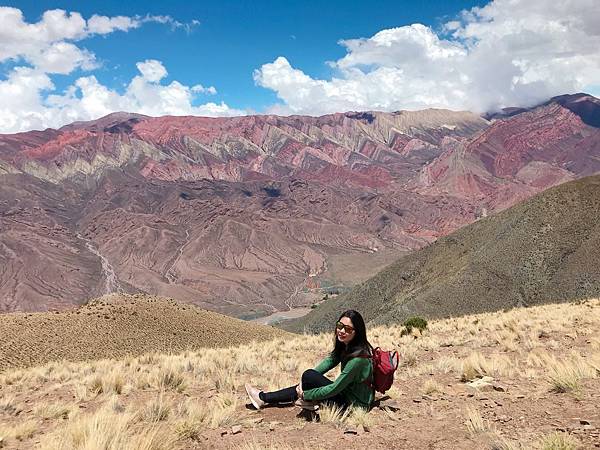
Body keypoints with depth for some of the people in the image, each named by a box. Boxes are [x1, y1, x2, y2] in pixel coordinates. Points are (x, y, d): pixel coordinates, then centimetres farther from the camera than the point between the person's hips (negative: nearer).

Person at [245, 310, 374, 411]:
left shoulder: (358, 359, -30)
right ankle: (264, 398, 25)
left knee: (309, 376, -16)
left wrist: (305, 395, -14)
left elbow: (334, 389, -25)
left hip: (356, 403, -9)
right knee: (304, 386, 12)